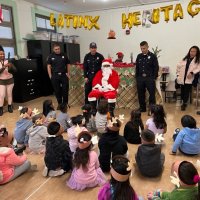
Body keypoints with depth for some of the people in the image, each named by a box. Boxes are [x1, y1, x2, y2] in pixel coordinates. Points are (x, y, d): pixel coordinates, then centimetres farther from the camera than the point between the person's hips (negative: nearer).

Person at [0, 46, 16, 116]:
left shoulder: (8, 61, -2)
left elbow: (15, 70, -8)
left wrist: (10, 67, -27)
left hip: (10, 80, 1)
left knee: (9, 94, 7)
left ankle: (10, 107, 19)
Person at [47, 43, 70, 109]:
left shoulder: (64, 55, 6)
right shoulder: (51, 56, 4)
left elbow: (68, 64, 11)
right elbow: (49, 66, 3)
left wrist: (68, 73, 3)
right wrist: (50, 76, -3)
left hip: (64, 75, 0)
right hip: (55, 76, 0)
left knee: (65, 90, 2)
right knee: (57, 91, 6)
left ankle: (65, 103, 17)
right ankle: (59, 104, 19)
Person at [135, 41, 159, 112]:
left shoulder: (153, 56, -1)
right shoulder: (139, 56, 11)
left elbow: (156, 67, -2)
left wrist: (154, 77, -9)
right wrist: (137, 77, 8)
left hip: (150, 78, -4)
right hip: (140, 78, 4)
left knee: (152, 94, -2)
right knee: (141, 94, 8)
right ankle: (142, 108, 21)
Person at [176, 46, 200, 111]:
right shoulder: (185, 59, 12)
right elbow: (178, 66, 16)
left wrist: (192, 73, -27)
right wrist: (178, 74, 8)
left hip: (189, 79, -3)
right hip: (182, 78, 3)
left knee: (186, 92, -2)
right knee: (182, 92, 10)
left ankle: (184, 104, 14)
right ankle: (184, 102, 27)